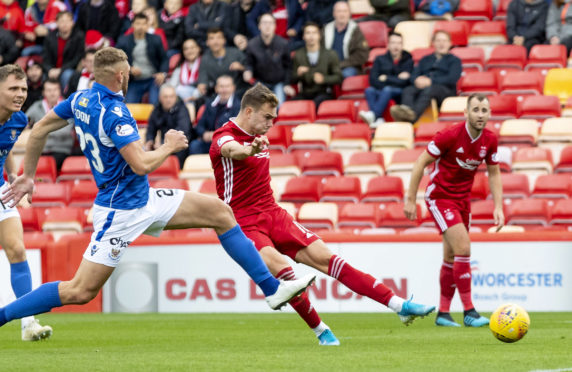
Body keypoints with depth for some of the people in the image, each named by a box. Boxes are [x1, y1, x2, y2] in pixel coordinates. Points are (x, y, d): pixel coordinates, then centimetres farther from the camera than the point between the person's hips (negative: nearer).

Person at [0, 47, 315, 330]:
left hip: (144, 199, 10)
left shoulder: (81, 99, 3)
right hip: (121, 211, -10)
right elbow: (141, 165, -28)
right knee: (80, 291, -8)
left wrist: (28, 175, 21)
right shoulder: (113, 113, -24)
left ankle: (272, 288, 10)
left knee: (219, 212, 7)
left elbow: (39, 130, 10)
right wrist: (170, 146, -9)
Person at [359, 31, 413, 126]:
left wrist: (386, 78, 0)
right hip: (381, 91, 3)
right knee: (369, 90, -29)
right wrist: (396, 79, -8)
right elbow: (373, 80, 1)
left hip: (400, 94, -3)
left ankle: (372, 115, -60)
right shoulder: (380, 59, 14)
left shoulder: (408, 61, 7)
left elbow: (403, 82, -5)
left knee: (387, 90, -36)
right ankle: (378, 119, -51)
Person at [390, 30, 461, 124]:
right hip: (422, 87, 4)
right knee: (407, 90, -31)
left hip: (445, 90, -4)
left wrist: (430, 81, -13)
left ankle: (412, 116, -69)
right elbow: (414, 76, 18)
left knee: (428, 90, -40)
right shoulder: (425, 60, 33)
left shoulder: (454, 60, 20)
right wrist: (417, 80, -9)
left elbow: (452, 79, 1)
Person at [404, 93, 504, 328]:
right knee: (463, 249, -18)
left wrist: (498, 207, 1)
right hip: (440, 196, -6)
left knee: (451, 257, 10)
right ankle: (469, 312, -16)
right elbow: (421, 163, -12)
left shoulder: (489, 140, -4)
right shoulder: (450, 135, -20)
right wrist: (410, 200, -11)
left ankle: (443, 313, 19)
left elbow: (494, 173, 10)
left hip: (463, 199, 6)